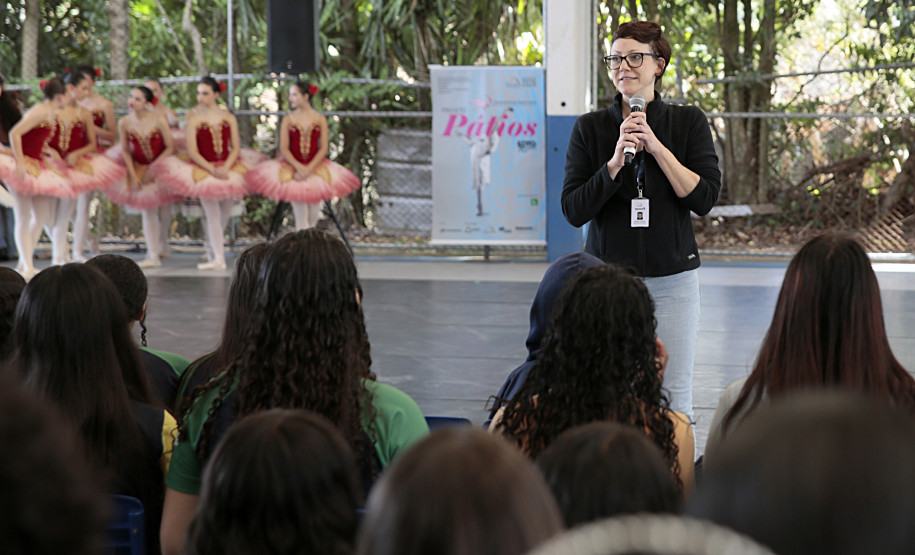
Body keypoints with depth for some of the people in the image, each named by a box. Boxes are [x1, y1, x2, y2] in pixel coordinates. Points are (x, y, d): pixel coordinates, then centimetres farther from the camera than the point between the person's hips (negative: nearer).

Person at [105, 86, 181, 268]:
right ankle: (153, 255, 6)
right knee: (148, 211, 1)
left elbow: (170, 147, -14)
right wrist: (133, 176, -6)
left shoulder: (159, 120, -20)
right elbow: (125, 151, -1)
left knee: (164, 210, 5)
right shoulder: (124, 123, -12)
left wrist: (155, 167, -19)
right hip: (139, 168, 2)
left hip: (162, 165, -2)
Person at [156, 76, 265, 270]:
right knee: (212, 214, -6)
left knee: (225, 213, 12)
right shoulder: (194, 119, -6)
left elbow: (235, 148, -1)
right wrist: (212, 170, -19)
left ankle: (212, 245, 39)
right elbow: (192, 152, -10)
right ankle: (219, 259, -3)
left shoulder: (229, 118, 1)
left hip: (228, 168, 3)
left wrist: (225, 168, -17)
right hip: (204, 171, -3)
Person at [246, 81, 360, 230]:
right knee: (301, 217, -10)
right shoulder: (288, 119, 4)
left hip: (315, 166, 1)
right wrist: (299, 167, -16)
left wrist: (309, 168, -14)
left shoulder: (320, 119, 5)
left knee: (313, 217, -1)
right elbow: (284, 148, -2)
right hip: (293, 166, -1)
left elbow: (323, 148, -1)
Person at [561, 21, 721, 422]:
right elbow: (573, 211, -4)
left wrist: (656, 147, -14)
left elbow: (705, 199, -7)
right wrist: (616, 160, -16)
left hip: (672, 278, 0)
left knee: (673, 400, 0)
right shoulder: (590, 128, 3)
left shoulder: (689, 123, 3)